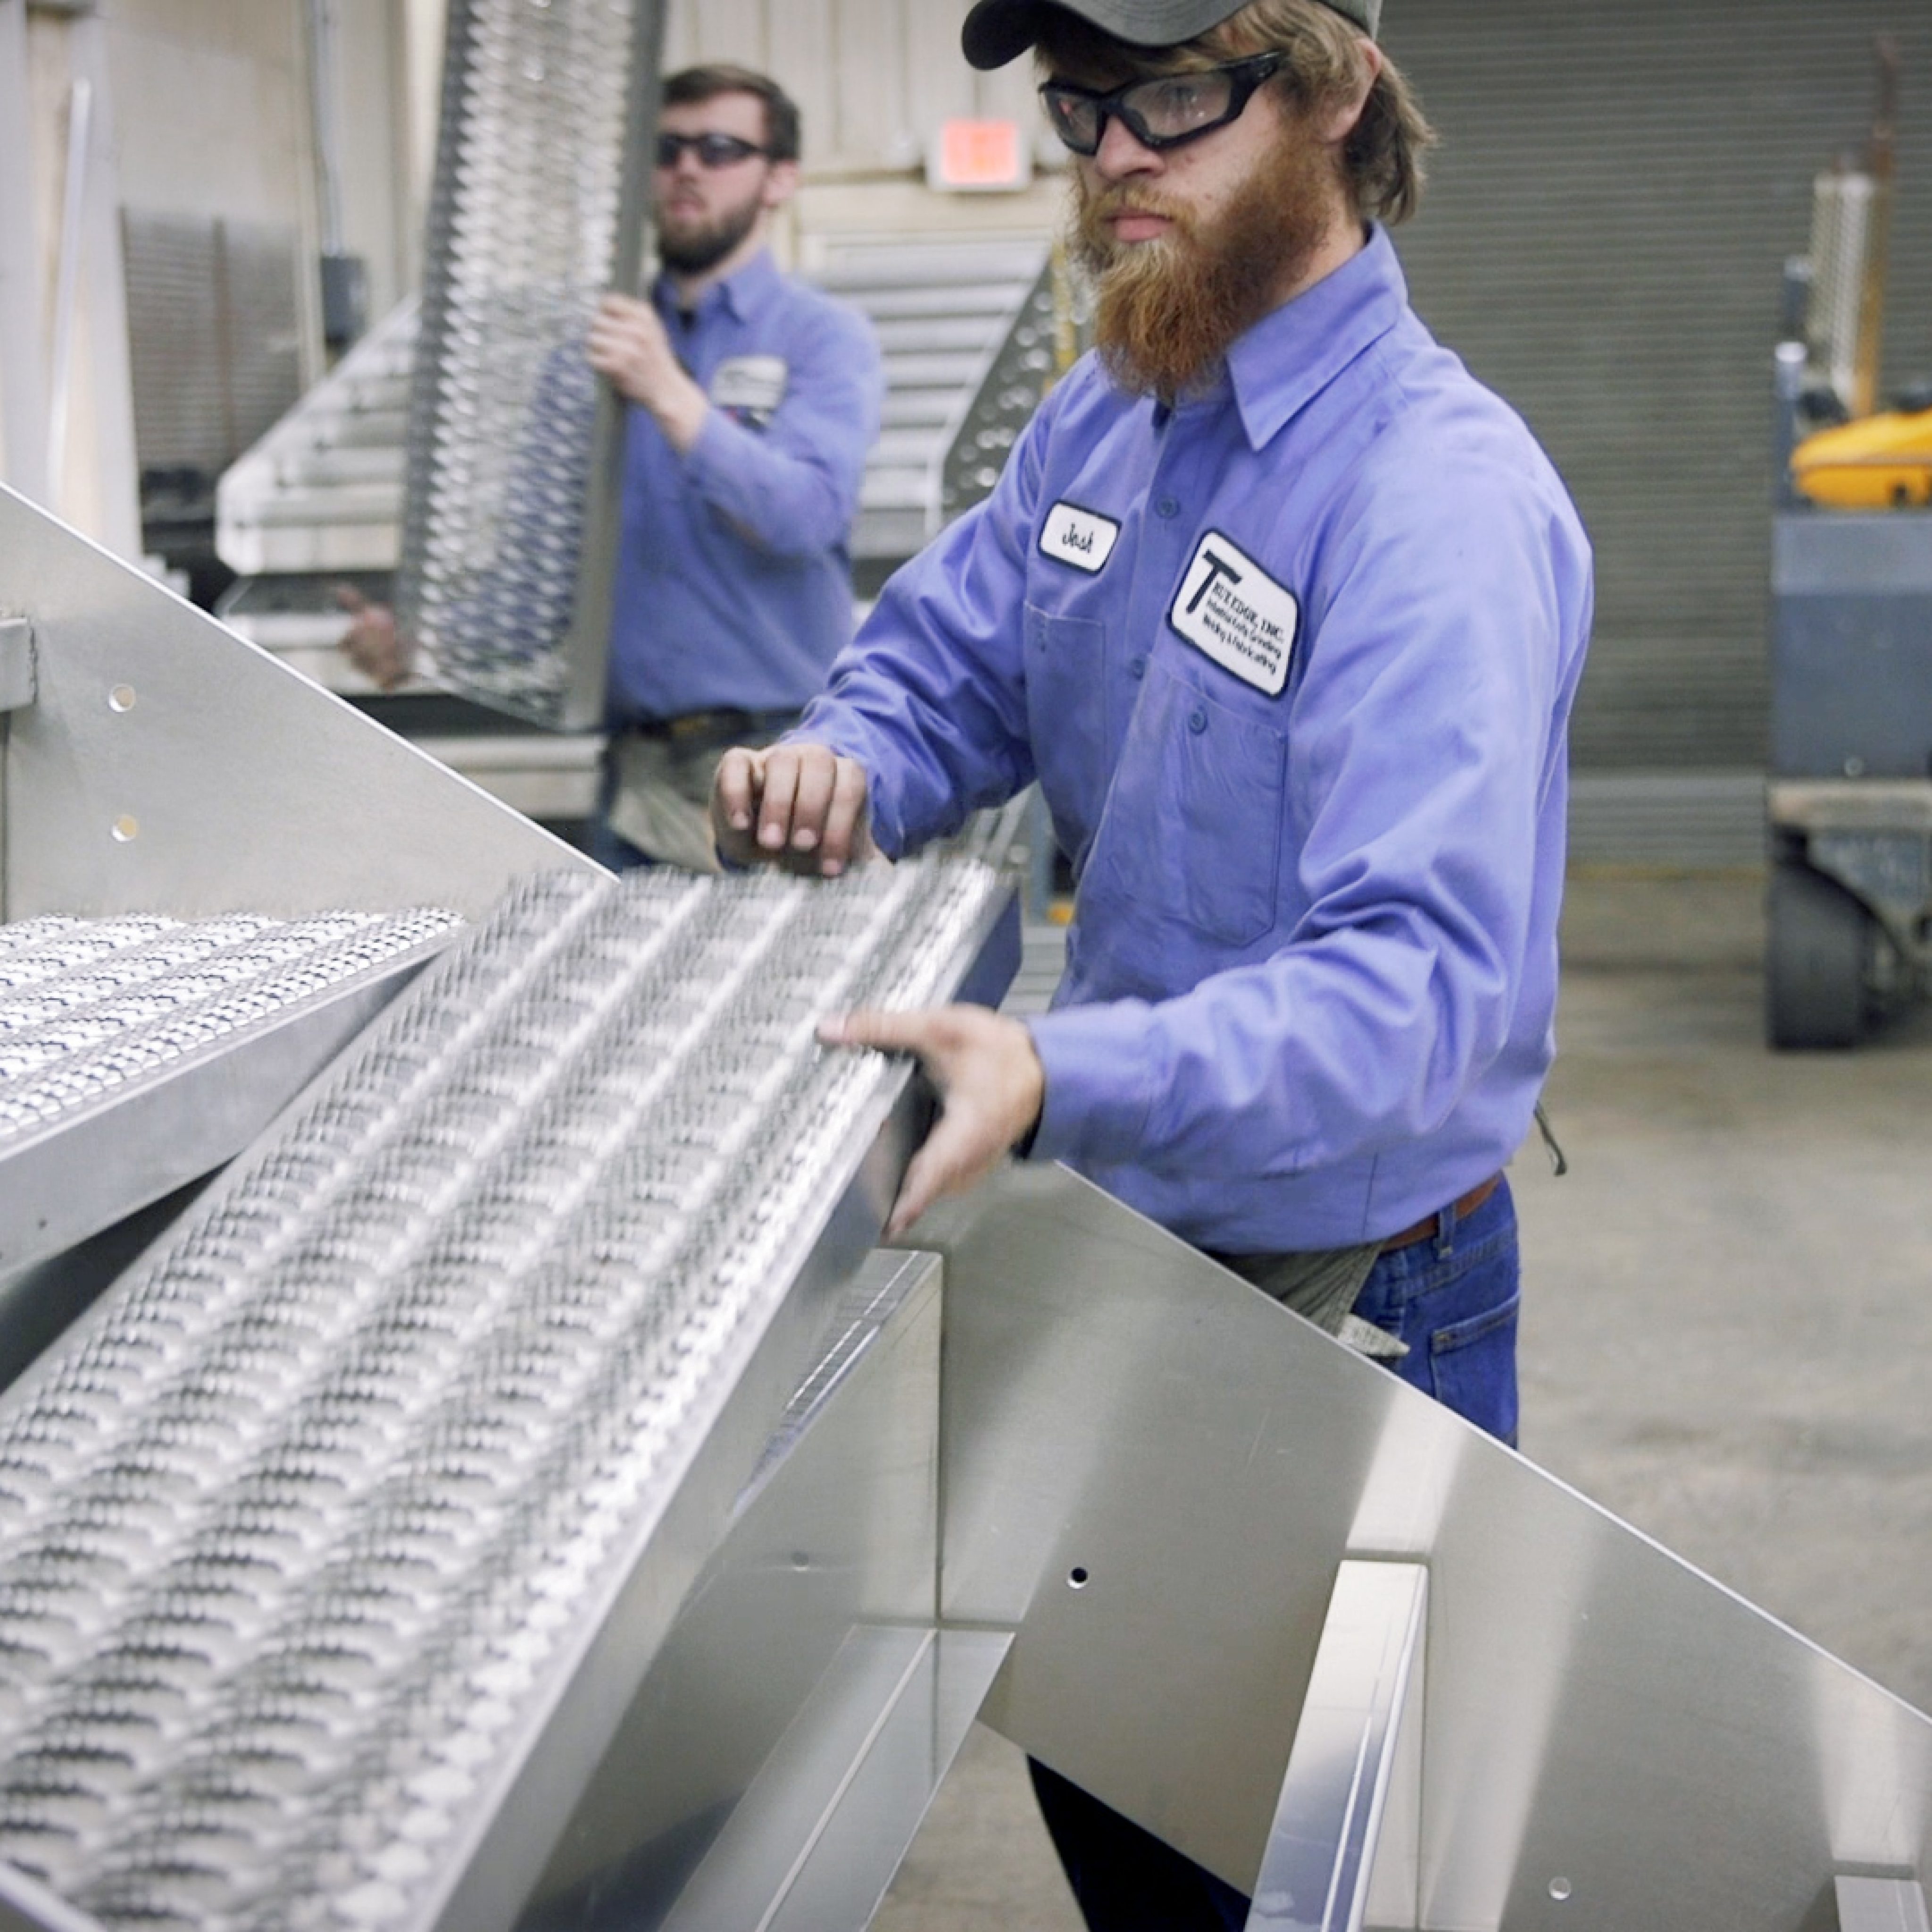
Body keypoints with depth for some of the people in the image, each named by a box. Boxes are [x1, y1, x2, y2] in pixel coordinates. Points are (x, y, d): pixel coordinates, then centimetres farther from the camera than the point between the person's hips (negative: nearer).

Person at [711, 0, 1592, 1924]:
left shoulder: (1442, 498, -26)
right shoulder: (1102, 422, 1)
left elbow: (1421, 973, -36)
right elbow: (941, 657, 11)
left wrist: (1062, 1080, -51)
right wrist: (844, 765, -14)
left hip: (1345, 1298, -7)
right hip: (1121, 1249, 7)